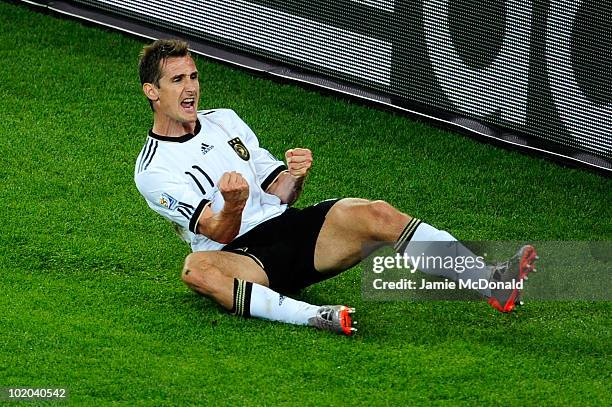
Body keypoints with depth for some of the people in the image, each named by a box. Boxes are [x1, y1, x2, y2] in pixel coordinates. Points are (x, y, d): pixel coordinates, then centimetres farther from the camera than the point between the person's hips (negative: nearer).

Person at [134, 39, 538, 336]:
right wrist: (232, 207, -35)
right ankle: (316, 317, -56)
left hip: (290, 224, 5)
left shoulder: (224, 120, 17)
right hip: (242, 255, -5)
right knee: (197, 268, -39)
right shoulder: (153, 171, -2)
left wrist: (294, 176, -7)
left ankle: (494, 283, -33)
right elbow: (220, 233, -12)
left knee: (375, 214, -21)